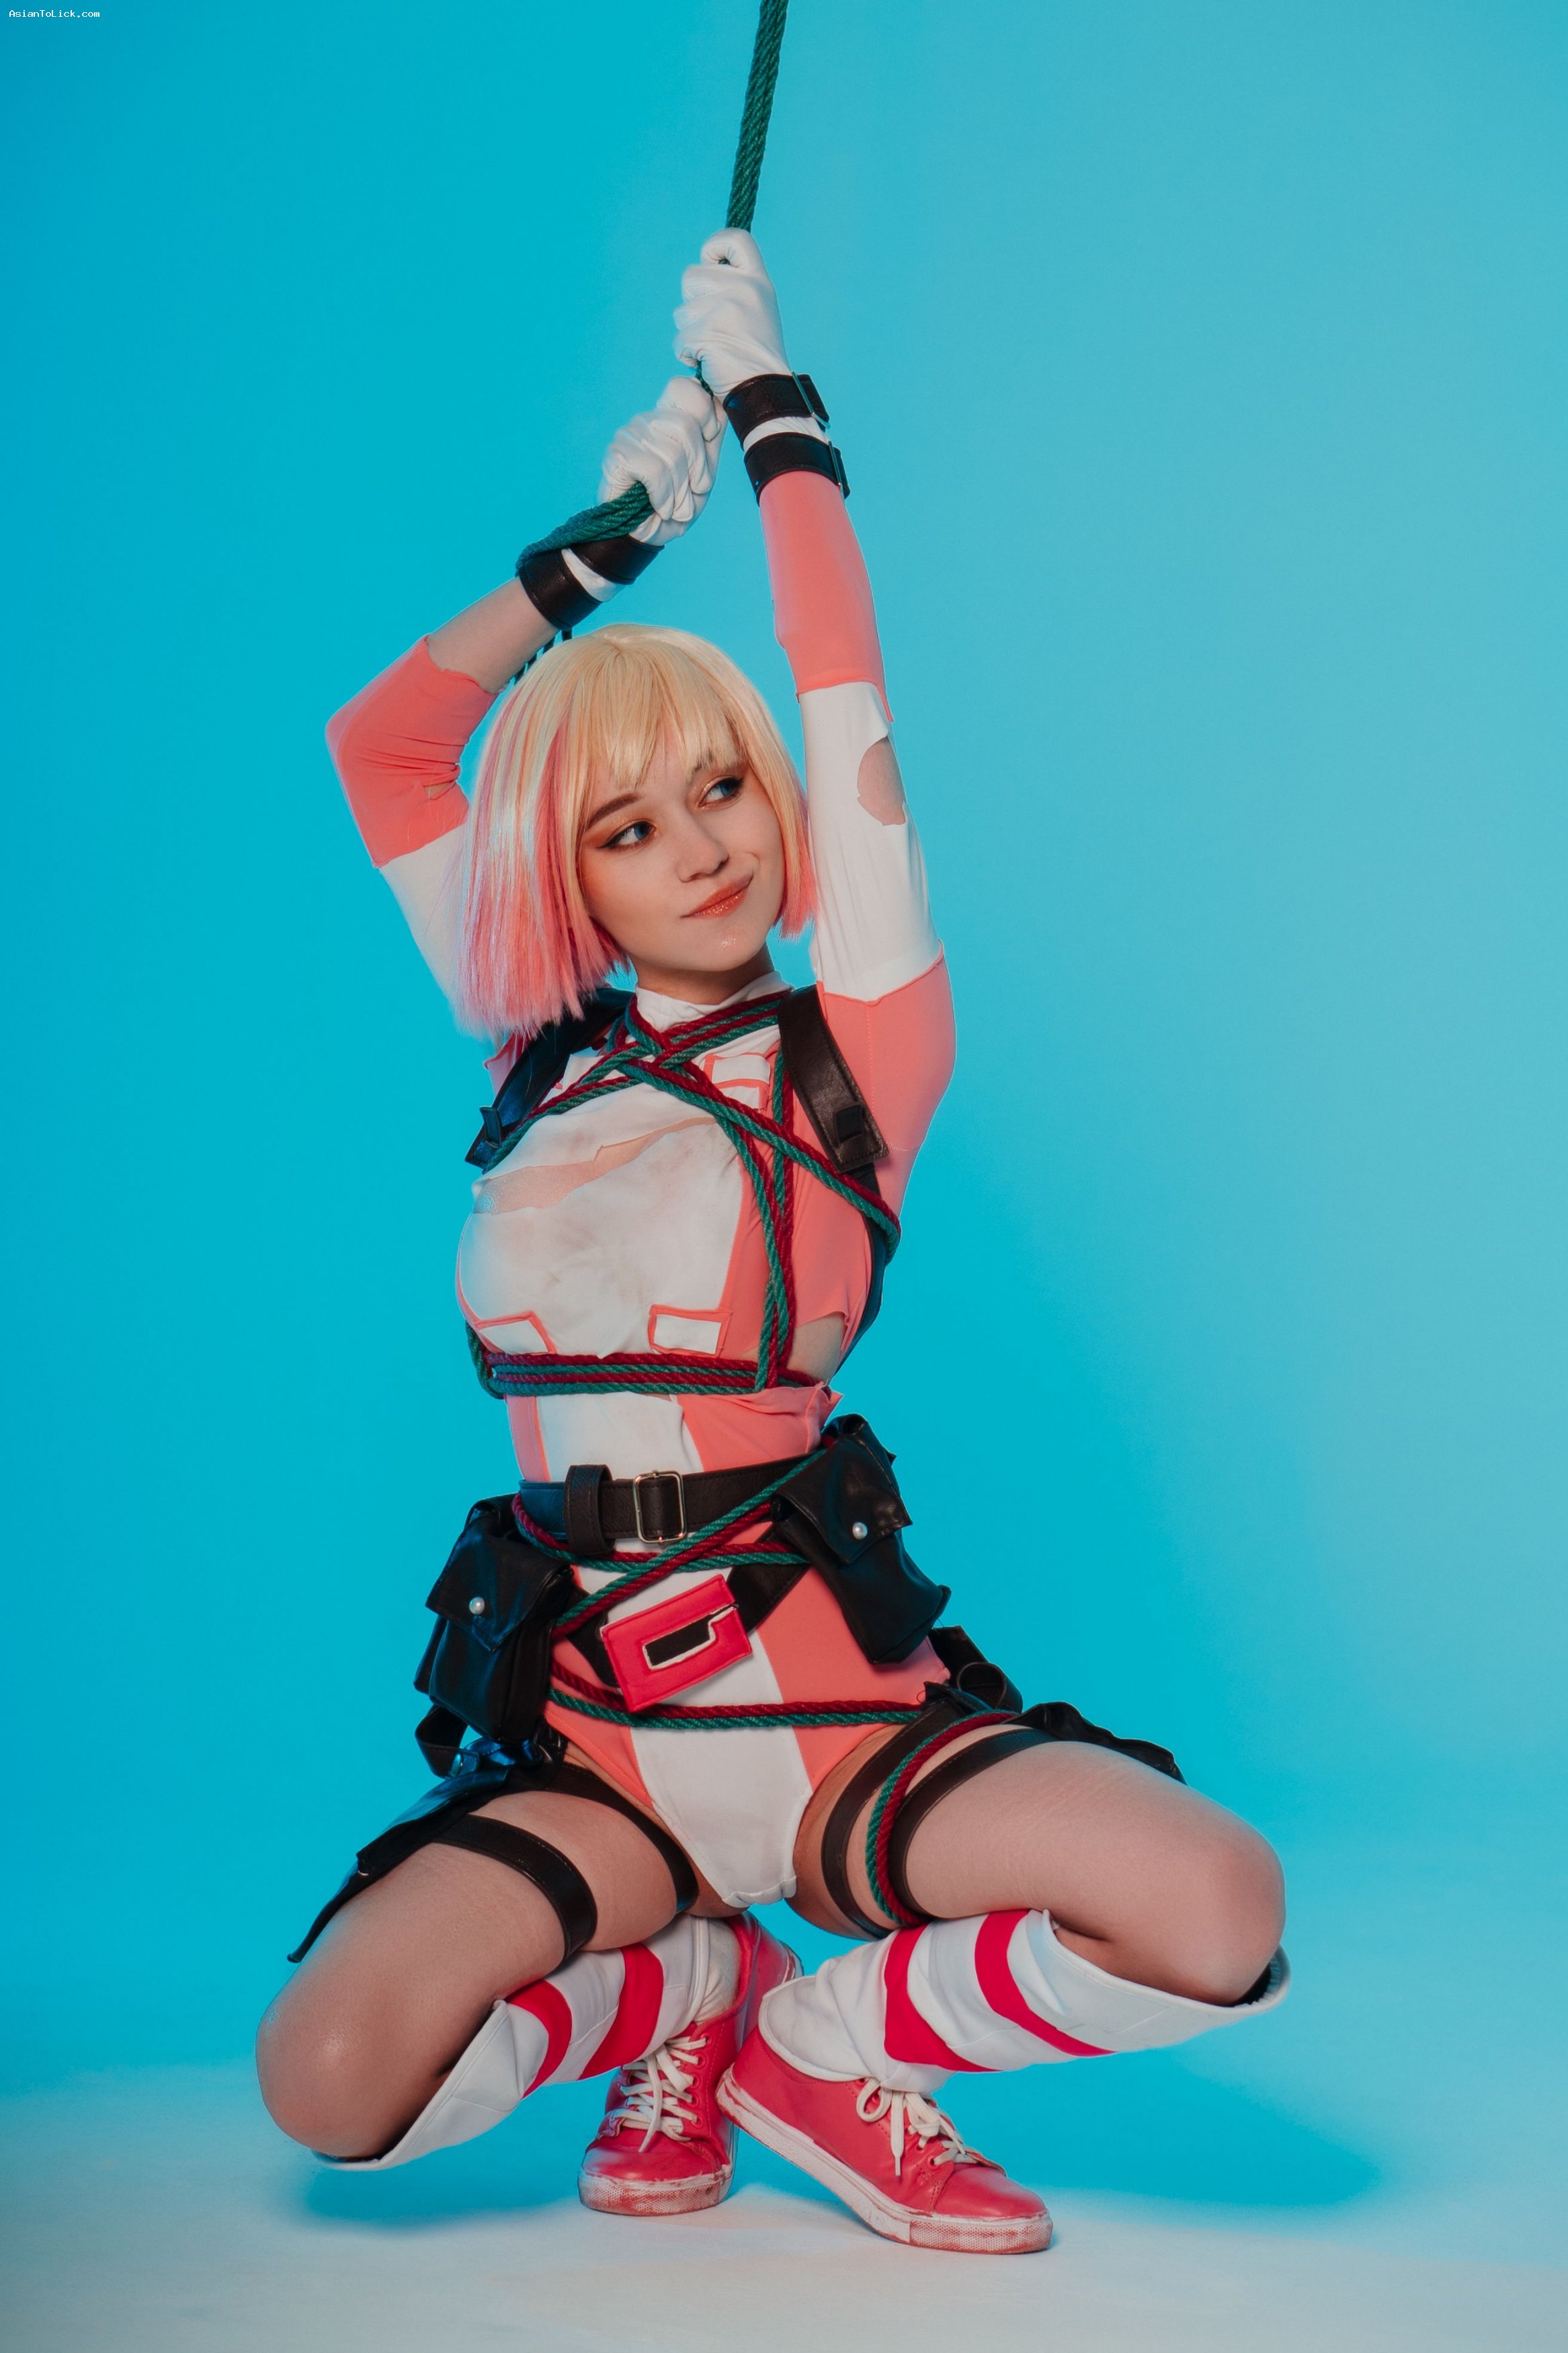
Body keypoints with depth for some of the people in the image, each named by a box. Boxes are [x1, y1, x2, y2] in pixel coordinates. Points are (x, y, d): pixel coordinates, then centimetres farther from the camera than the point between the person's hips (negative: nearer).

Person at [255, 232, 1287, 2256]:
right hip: (593, 1745, 2)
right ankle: (692, 1988, 9)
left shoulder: (856, 1060, 1)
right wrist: (612, 534, 19)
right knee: (328, 2079, -24)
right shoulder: (543, 1068, 10)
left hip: (837, 1710, -2)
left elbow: (849, 712, -3)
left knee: (1218, 1914, -28)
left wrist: (771, 407, 7)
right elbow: (376, 742, 17)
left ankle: (817, 2042, 3)